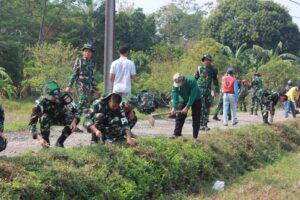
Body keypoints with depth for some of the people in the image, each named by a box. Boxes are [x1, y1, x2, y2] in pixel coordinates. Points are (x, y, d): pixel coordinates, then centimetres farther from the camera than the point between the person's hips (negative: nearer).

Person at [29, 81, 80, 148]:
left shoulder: (64, 97, -32)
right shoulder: (41, 102, -37)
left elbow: (75, 110, -26)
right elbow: (32, 123, -38)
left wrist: (74, 121, -48)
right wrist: (39, 138, -51)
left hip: (60, 118, 2)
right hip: (47, 119, -2)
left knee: (73, 120, -27)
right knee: (45, 118, -36)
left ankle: (60, 142, -6)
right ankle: (45, 143, -16)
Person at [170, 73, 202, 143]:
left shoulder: (191, 81, -35)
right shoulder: (175, 85, -23)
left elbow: (192, 96, -36)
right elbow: (174, 97, -27)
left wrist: (187, 107, -39)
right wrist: (174, 107, -43)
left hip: (195, 99, -3)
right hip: (183, 100, 3)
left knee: (196, 119, -6)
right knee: (179, 117, -4)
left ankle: (195, 137, -2)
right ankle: (176, 133, 2)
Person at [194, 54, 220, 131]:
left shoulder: (213, 70, 5)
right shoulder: (199, 69, 1)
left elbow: (215, 81, 12)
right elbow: (195, 79, 6)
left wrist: (217, 91, 9)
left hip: (208, 91, 2)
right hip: (200, 90, -2)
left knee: (207, 108, 5)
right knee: (201, 108, -8)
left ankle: (205, 124, 12)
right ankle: (201, 124, -5)